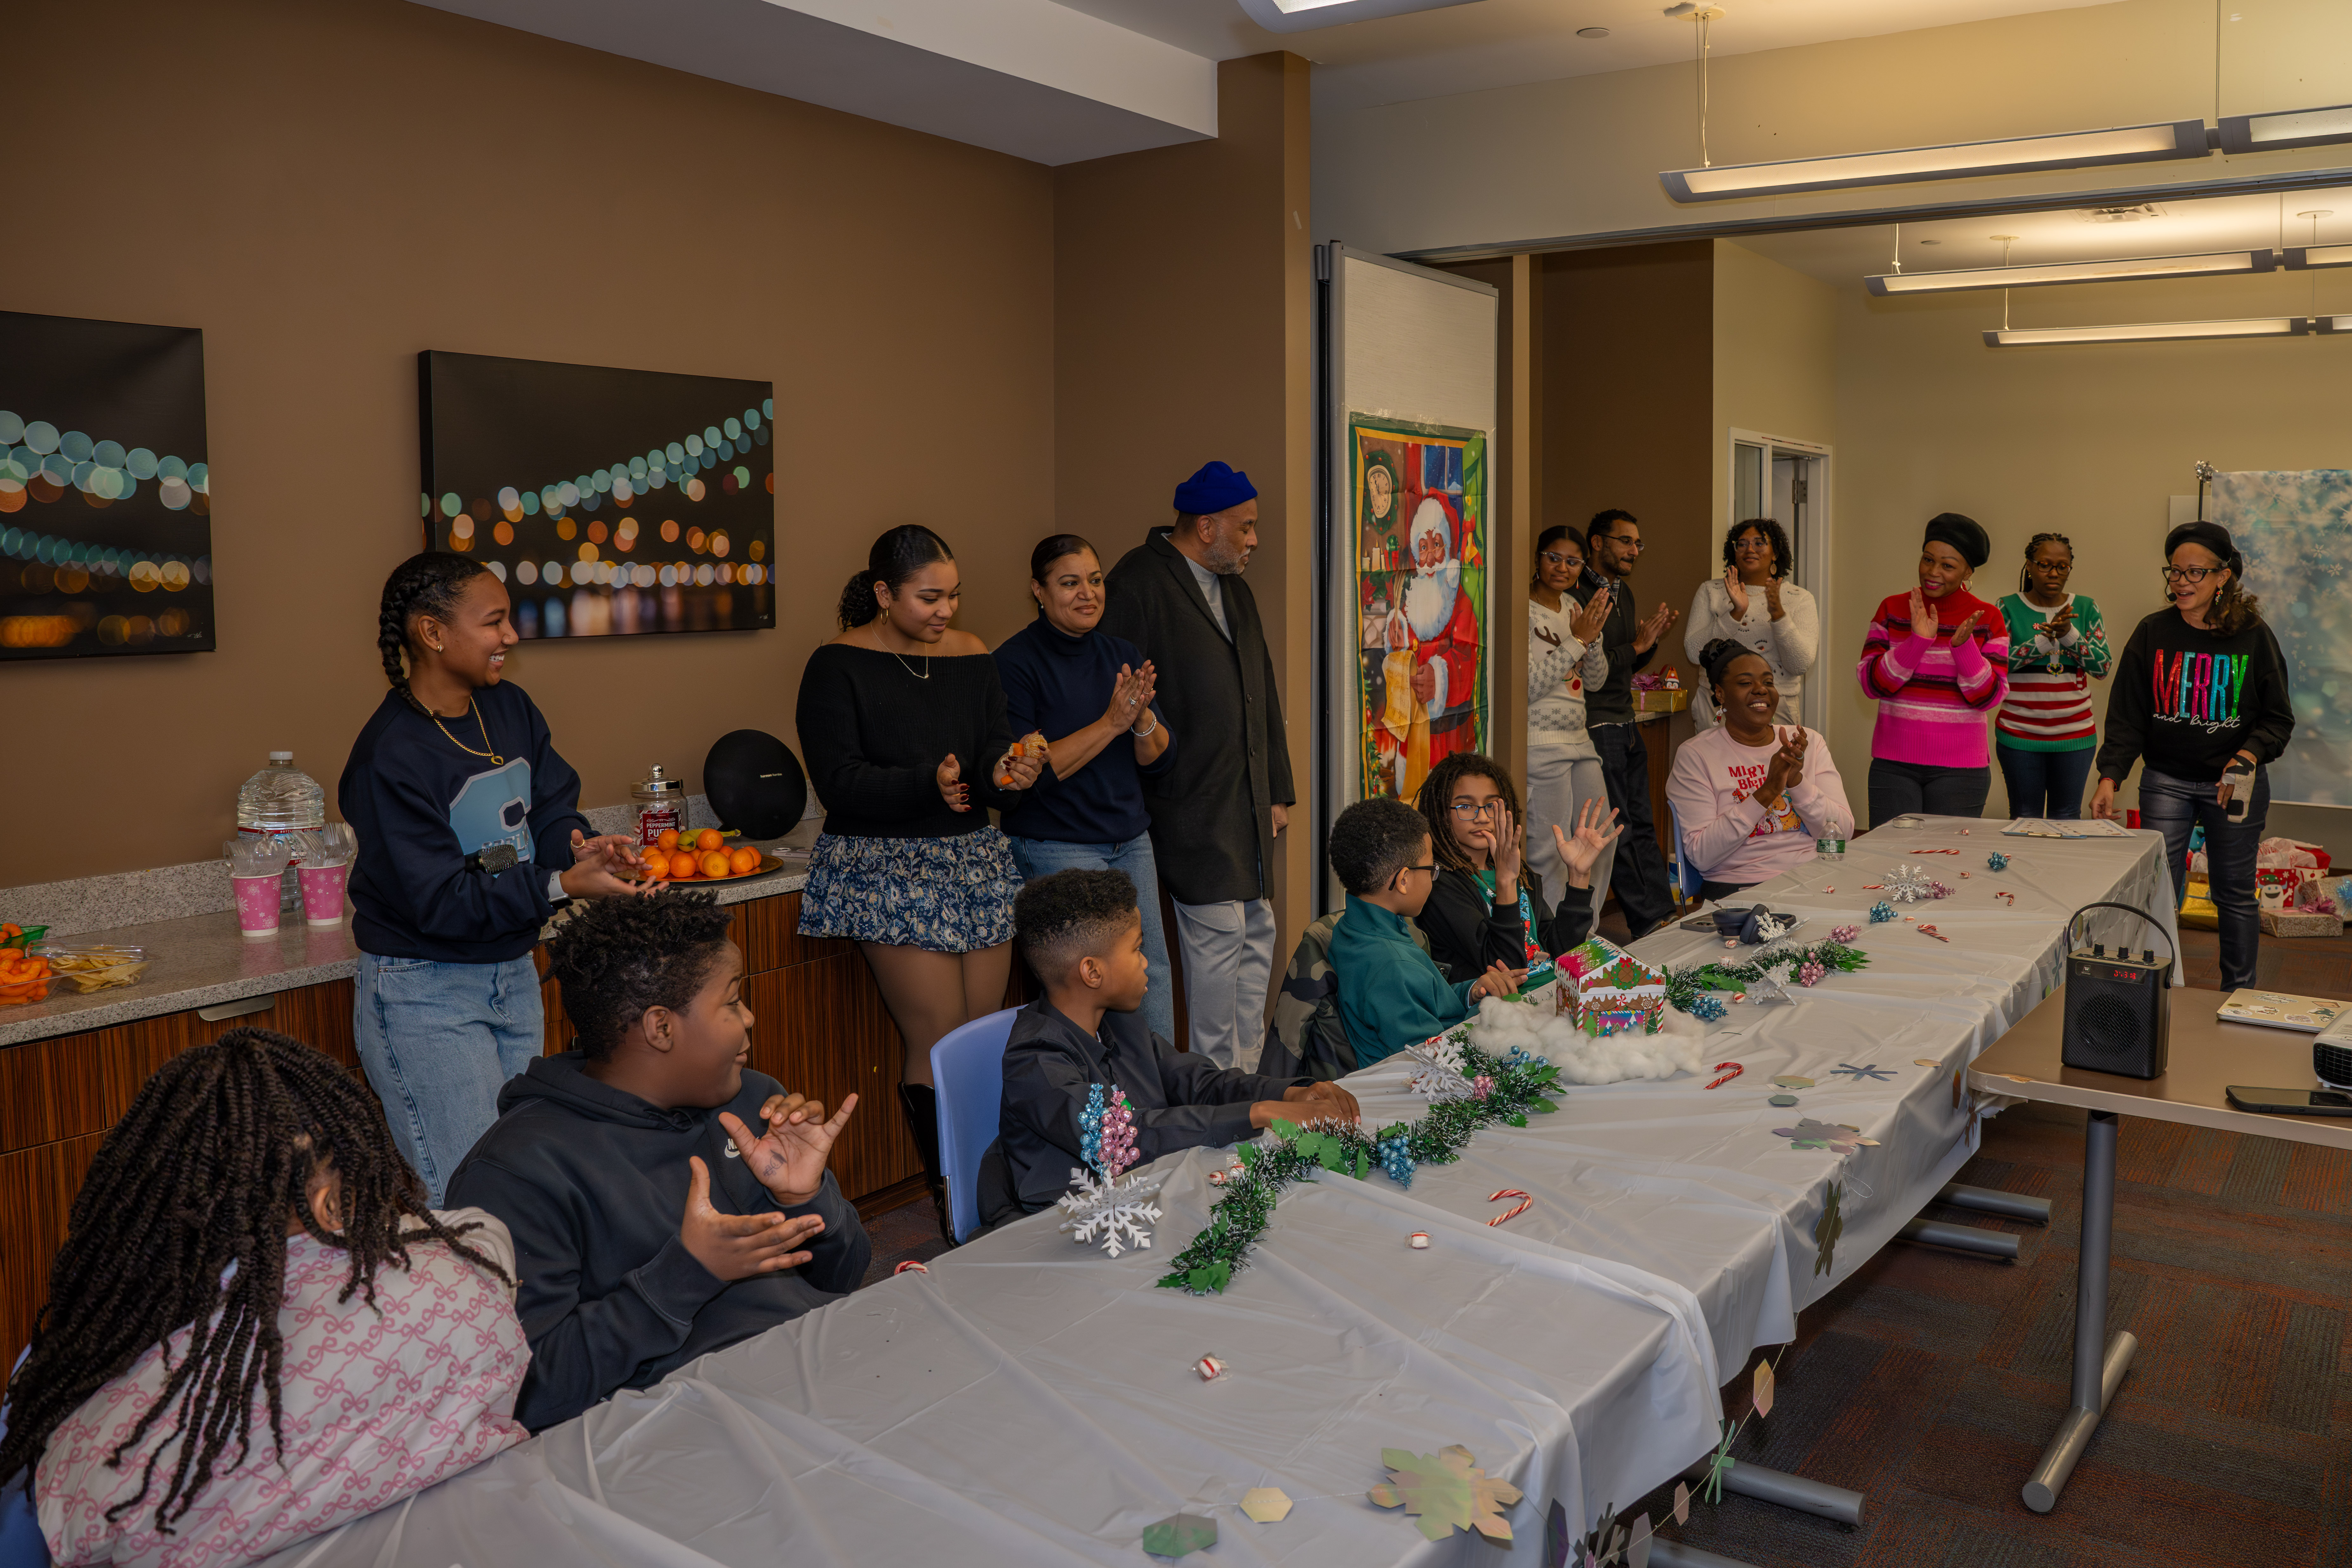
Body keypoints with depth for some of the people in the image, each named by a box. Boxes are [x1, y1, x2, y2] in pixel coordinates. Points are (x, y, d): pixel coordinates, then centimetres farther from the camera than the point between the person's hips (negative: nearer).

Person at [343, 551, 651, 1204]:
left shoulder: (510, 709, 3)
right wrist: (561, 887, -31)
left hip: (513, 977, 8)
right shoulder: (390, 757, -21)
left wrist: (583, 848, -23)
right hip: (426, 995, -8)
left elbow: (552, 809, 0)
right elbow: (439, 902, -23)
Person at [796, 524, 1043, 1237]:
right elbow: (837, 780, -13)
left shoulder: (972, 657, 8)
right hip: (887, 865, -5)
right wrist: (928, 783, -27)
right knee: (940, 1041, -8)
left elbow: (996, 748, 6)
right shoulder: (838, 665, -7)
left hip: (975, 858, 5)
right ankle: (953, 1205, 6)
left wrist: (1008, 774, -18)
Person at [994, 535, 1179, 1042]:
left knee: (1153, 968, 6)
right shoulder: (1015, 662, -9)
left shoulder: (1121, 653, 9)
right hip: (1055, 845, -6)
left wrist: (1143, 718, -14)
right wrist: (1110, 723, -19)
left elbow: (1159, 761, 8)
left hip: (1130, 839, 6)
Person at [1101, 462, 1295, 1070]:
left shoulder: (1235, 589, 18)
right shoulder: (1139, 583, -10)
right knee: (1217, 932, -6)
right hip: (1191, 806, -9)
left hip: (1247, 802, 9)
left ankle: (1247, 1070, 24)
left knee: (1256, 931, 12)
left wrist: (1279, 789, 18)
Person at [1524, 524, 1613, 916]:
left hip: (1578, 738, 9)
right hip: (1540, 745, -9)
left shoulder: (1571, 606, 13)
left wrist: (1594, 635, -6)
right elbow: (1529, 686, -19)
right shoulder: (1523, 610, -12)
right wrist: (1577, 639, -16)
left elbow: (1596, 679, 13)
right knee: (1549, 855, -7)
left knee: (1602, 840, 13)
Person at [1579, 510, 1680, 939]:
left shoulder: (1623, 593, 14)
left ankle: (1667, 917, 18)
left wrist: (1652, 640, 5)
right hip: (1596, 726, -9)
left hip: (1626, 725, 9)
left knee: (1643, 825, 12)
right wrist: (1636, 647, -18)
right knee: (1617, 832, -1)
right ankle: (1649, 925, 5)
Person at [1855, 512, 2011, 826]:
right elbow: (1872, 684, -4)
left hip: (1959, 768, -1)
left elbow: (1988, 697, -4)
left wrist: (1964, 646, -18)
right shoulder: (1892, 610, 4)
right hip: (1893, 764, 1)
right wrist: (1917, 642, -16)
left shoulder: (1988, 620, 2)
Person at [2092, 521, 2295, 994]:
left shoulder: (2253, 636, -3)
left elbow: (2278, 717, 1)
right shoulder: (2152, 634, -2)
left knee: (2235, 894, 9)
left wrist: (2249, 756, -19)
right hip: (2166, 781, 0)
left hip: (2236, 783, 0)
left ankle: (2239, 994, 24)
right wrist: (2110, 777, -15)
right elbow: (2127, 715, -3)